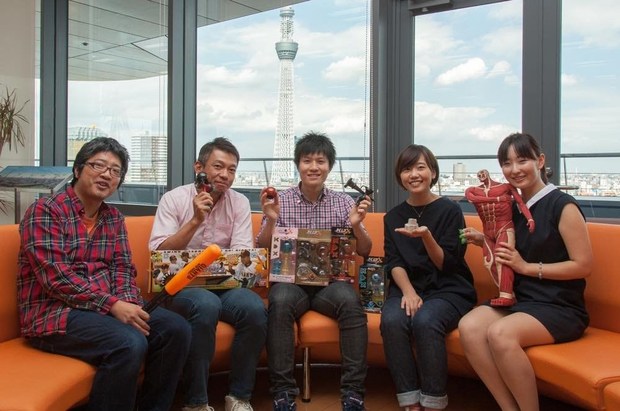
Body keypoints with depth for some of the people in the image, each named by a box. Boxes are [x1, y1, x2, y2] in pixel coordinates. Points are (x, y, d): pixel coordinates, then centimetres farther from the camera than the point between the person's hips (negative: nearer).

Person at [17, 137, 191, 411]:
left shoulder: (114, 218, 14)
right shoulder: (45, 211, -7)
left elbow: (123, 268, 8)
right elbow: (56, 277, -17)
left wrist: (127, 303, -14)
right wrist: (112, 305, -23)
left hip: (110, 307, 7)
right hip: (55, 312, -6)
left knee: (176, 329, -13)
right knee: (130, 343, -31)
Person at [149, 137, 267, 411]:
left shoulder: (240, 203, 4)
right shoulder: (174, 198, -2)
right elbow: (158, 253, -12)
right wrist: (196, 220, -20)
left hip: (223, 284, 3)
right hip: (180, 285, -2)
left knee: (255, 309, -27)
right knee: (206, 305, -35)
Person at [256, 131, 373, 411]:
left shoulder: (344, 202, 8)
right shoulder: (280, 201, 5)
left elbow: (365, 251, 7)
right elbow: (262, 249, 1)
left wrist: (356, 225, -14)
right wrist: (270, 220, -18)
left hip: (330, 282, 1)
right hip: (290, 280, -1)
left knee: (350, 301, -31)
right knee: (280, 301, -34)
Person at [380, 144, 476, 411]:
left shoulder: (450, 211, 0)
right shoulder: (393, 216, 11)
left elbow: (447, 264, -4)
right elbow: (394, 262, 2)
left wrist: (426, 237, -22)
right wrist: (408, 291, -17)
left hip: (448, 290, -2)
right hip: (407, 287, 3)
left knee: (425, 321, -34)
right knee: (391, 320, -30)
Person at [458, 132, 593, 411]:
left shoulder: (563, 205, -7)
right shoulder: (514, 207, 14)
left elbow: (583, 265, -10)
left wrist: (527, 267, -13)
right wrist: (485, 242, 7)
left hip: (559, 307, -6)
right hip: (517, 301, 6)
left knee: (500, 333, -33)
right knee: (468, 326, -24)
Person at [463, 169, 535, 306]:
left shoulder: (506, 186, 0)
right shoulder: (473, 190, 8)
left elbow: (521, 202, -9)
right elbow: (471, 198, -16)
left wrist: (530, 218, -27)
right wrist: (498, 199, -15)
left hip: (504, 228, -5)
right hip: (487, 232, 5)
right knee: (489, 263, -2)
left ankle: (506, 296, -31)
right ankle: (509, 294, 5)